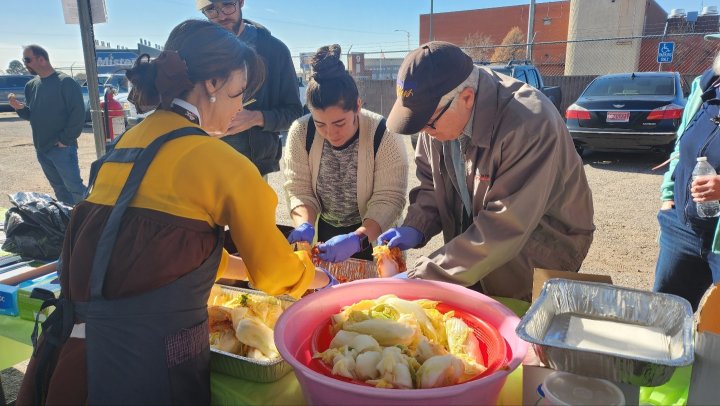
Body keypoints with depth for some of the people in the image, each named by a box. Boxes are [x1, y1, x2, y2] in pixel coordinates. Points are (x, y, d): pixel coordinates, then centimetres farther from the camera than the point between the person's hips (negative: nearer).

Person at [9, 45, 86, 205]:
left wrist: (65, 140, -15)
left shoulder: (65, 82, -9)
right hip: (41, 148, 7)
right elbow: (31, 114, 19)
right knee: (60, 190, 13)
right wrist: (20, 107, -3)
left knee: (75, 189, -9)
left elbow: (78, 114, -14)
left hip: (62, 148, -7)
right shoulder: (31, 85, 13)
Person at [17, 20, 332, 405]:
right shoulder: (220, 161, -14)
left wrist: (246, 266, 25)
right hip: (148, 356, -7)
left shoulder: (130, 141, 8)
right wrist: (315, 275, 20)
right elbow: (275, 271, -1)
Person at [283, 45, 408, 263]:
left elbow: (389, 200, -24)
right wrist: (305, 224, -32)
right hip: (323, 234, 3)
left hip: (373, 237, -2)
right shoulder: (301, 133, -15)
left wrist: (357, 238, -38)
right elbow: (299, 190, -12)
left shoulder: (385, 136, -24)